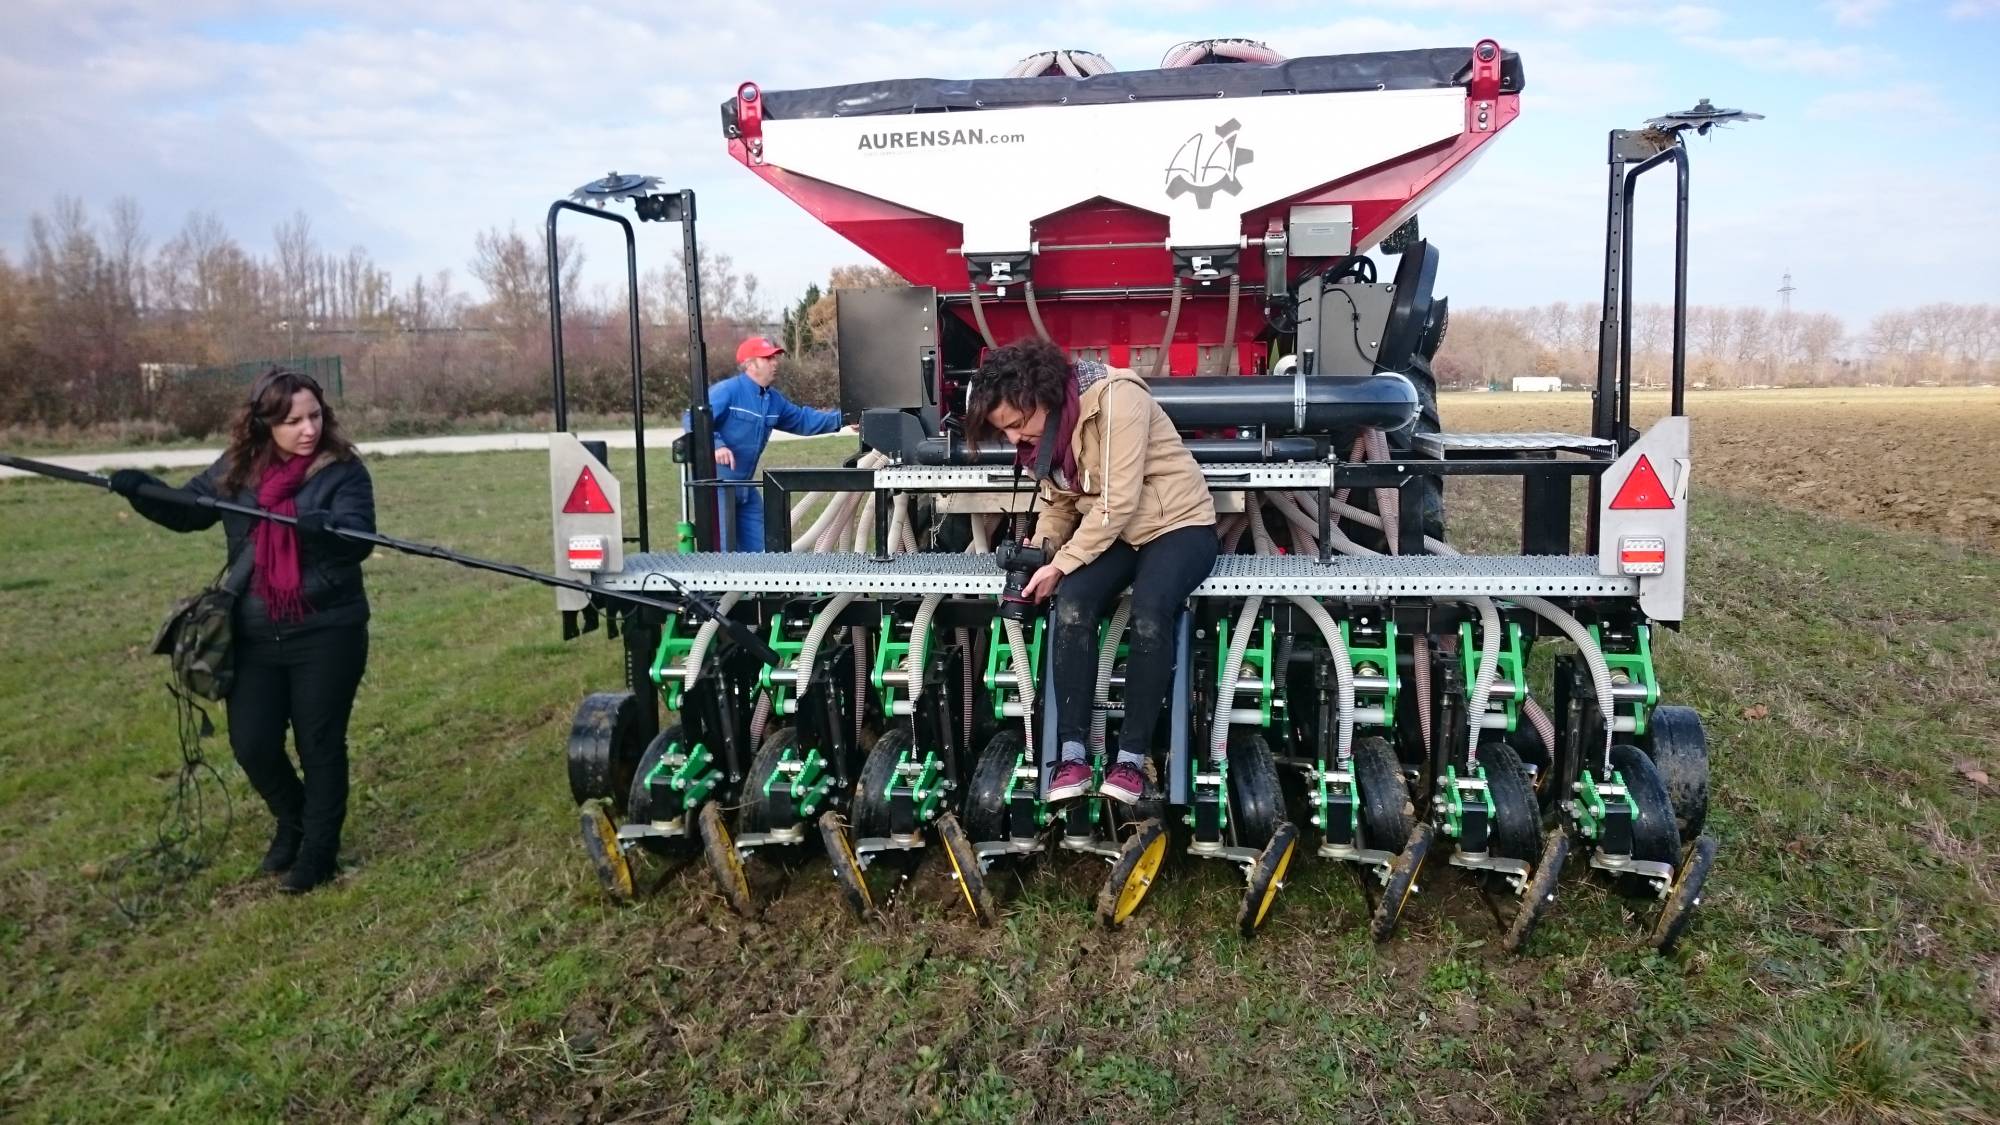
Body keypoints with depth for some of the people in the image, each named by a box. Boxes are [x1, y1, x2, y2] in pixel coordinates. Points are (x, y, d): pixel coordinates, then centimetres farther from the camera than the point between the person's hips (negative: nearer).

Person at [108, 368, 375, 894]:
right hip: (254, 635, 4)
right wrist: (143, 492, -5)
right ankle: (292, 820, 36)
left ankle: (319, 848, 23)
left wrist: (324, 528, -42)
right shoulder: (235, 470, 4)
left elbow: (359, 538, -21)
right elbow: (184, 513, 15)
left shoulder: (342, 470, -9)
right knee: (251, 744, 6)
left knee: (320, 744, 5)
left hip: (327, 633, -4)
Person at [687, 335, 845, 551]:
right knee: (722, 551, -8)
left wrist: (840, 418, 6)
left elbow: (803, 420, 16)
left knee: (757, 548, 14)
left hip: (745, 488, 9)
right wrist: (716, 445, -37)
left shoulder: (774, 400, 10)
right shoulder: (726, 391, -16)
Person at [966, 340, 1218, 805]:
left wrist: (1062, 563, -23)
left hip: (1178, 523, -6)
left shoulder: (1115, 397, -24)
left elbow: (1119, 502, -26)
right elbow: (1059, 501, 11)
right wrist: (1043, 547, -8)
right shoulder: (1043, 427, 1)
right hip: (1112, 532, 6)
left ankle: (1132, 756, -19)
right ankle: (1072, 753, -19)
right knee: (1071, 605, -23)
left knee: (1149, 616, -32)